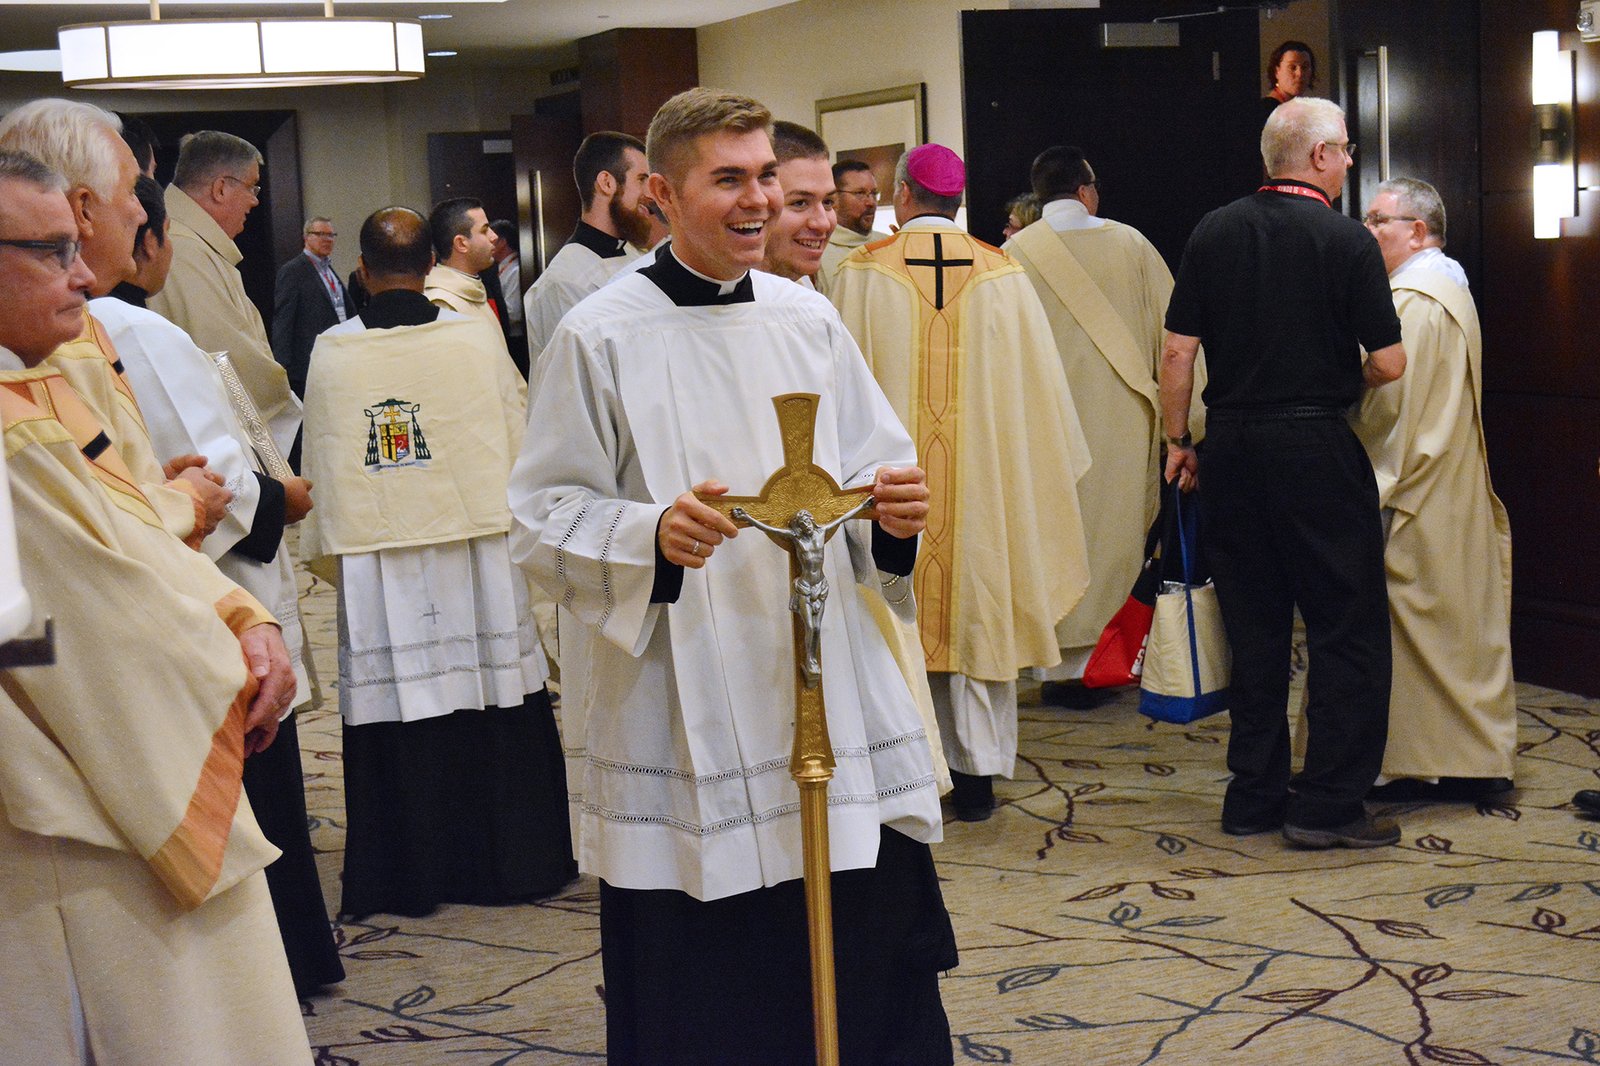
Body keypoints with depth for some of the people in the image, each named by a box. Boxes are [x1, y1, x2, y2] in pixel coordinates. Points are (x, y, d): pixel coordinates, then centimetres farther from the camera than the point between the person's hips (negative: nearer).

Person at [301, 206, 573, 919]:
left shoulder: (331, 353, -5)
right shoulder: (477, 338, -3)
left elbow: (320, 467, 2)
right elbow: (520, 439, 4)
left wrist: (327, 552, 14)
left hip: (377, 572, 0)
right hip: (480, 563, 1)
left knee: (398, 711, 4)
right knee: (496, 712, 8)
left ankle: (411, 873, 11)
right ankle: (507, 861, 17)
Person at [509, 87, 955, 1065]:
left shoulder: (808, 319, 8)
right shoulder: (601, 338, -5)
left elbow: (872, 472, 16)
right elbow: (544, 522, -5)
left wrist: (892, 514, -7)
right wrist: (654, 536, -23)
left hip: (828, 702, 4)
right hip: (679, 720, -4)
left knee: (874, 984, 7)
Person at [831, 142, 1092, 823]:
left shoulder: (862, 273, -4)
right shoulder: (1002, 274, 1)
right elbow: (1037, 382, 4)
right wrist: (1052, 462, 16)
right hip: (983, 477, 2)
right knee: (977, 609, 8)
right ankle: (976, 774, 10)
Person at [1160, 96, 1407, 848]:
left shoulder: (1214, 232, 4)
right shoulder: (1347, 241, -8)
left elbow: (1177, 351, 3)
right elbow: (1389, 363, -8)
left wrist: (1177, 440, 13)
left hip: (1232, 447, 5)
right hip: (1316, 448, -5)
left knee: (1254, 626, 13)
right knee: (1347, 628, 3)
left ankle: (1253, 794, 19)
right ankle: (1327, 804, 2)